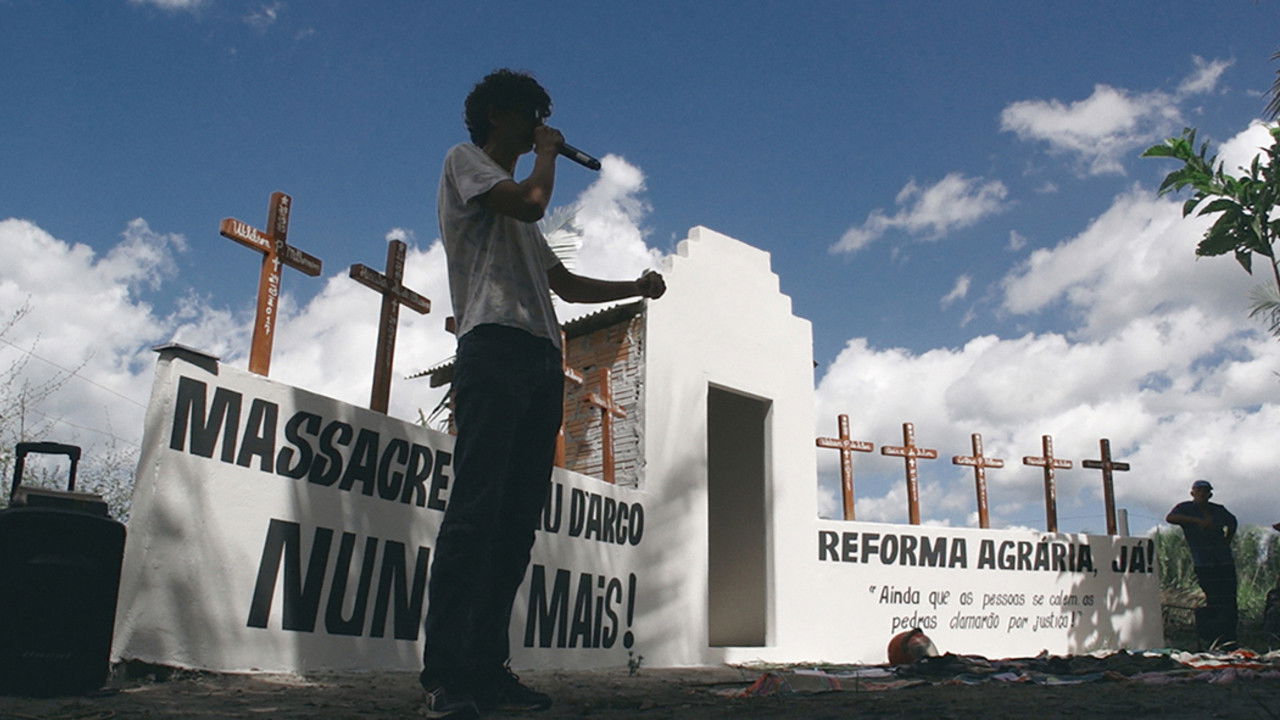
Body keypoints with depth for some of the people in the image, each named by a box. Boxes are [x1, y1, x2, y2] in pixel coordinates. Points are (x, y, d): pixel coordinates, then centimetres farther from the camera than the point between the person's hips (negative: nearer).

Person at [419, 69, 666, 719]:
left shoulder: (515, 208, 34)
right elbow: (530, 202, -8)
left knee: (518, 520, 0)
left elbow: (563, 282, 33)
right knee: (477, 509, -17)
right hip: (495, 346, -8)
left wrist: (637, 288, 22)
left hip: (542, 360, 8)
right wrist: (547, 152, 11)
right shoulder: (464, 159, 12)